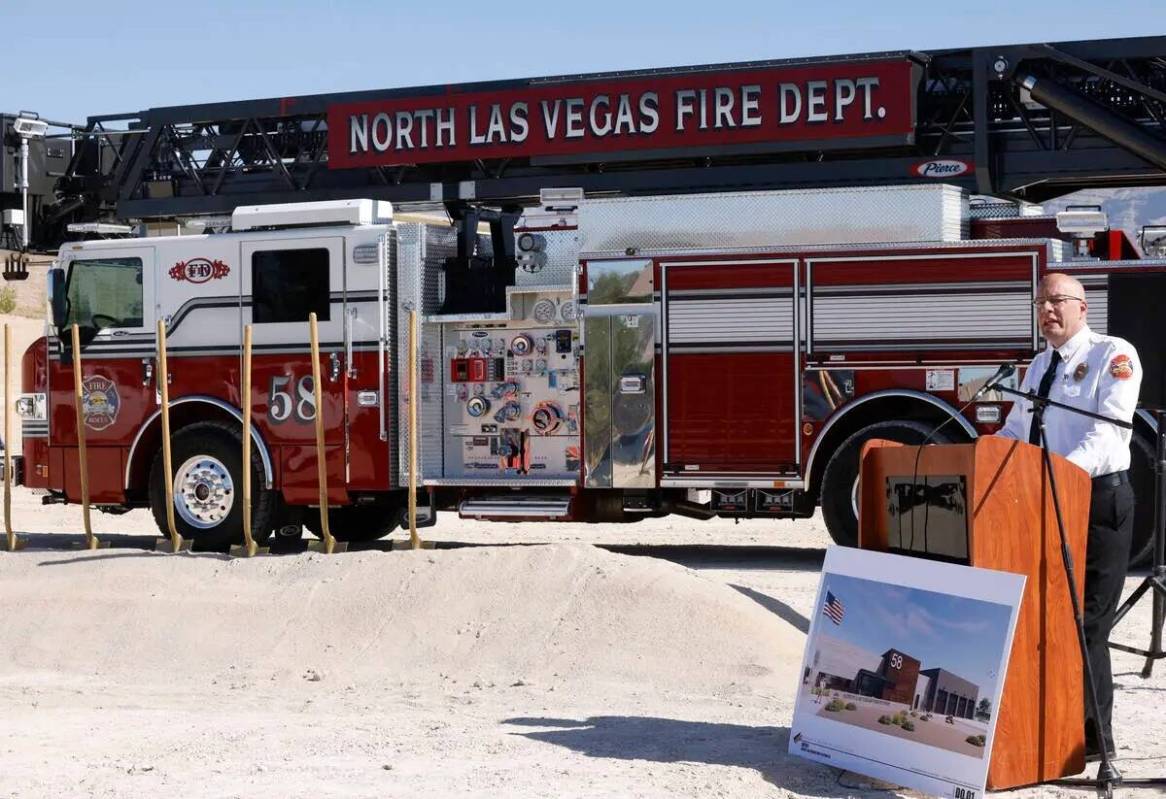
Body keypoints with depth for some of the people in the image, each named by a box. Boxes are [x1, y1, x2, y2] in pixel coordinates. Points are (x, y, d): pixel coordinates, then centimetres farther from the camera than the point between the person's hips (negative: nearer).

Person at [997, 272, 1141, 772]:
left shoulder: (1114, 355, -6)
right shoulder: (1039, 366, 19)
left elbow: (1110, 427, -19)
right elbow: (1014, 432, 23)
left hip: (1098, 498, -8)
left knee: (1085, 621, -7)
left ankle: (1092, 734, -1)